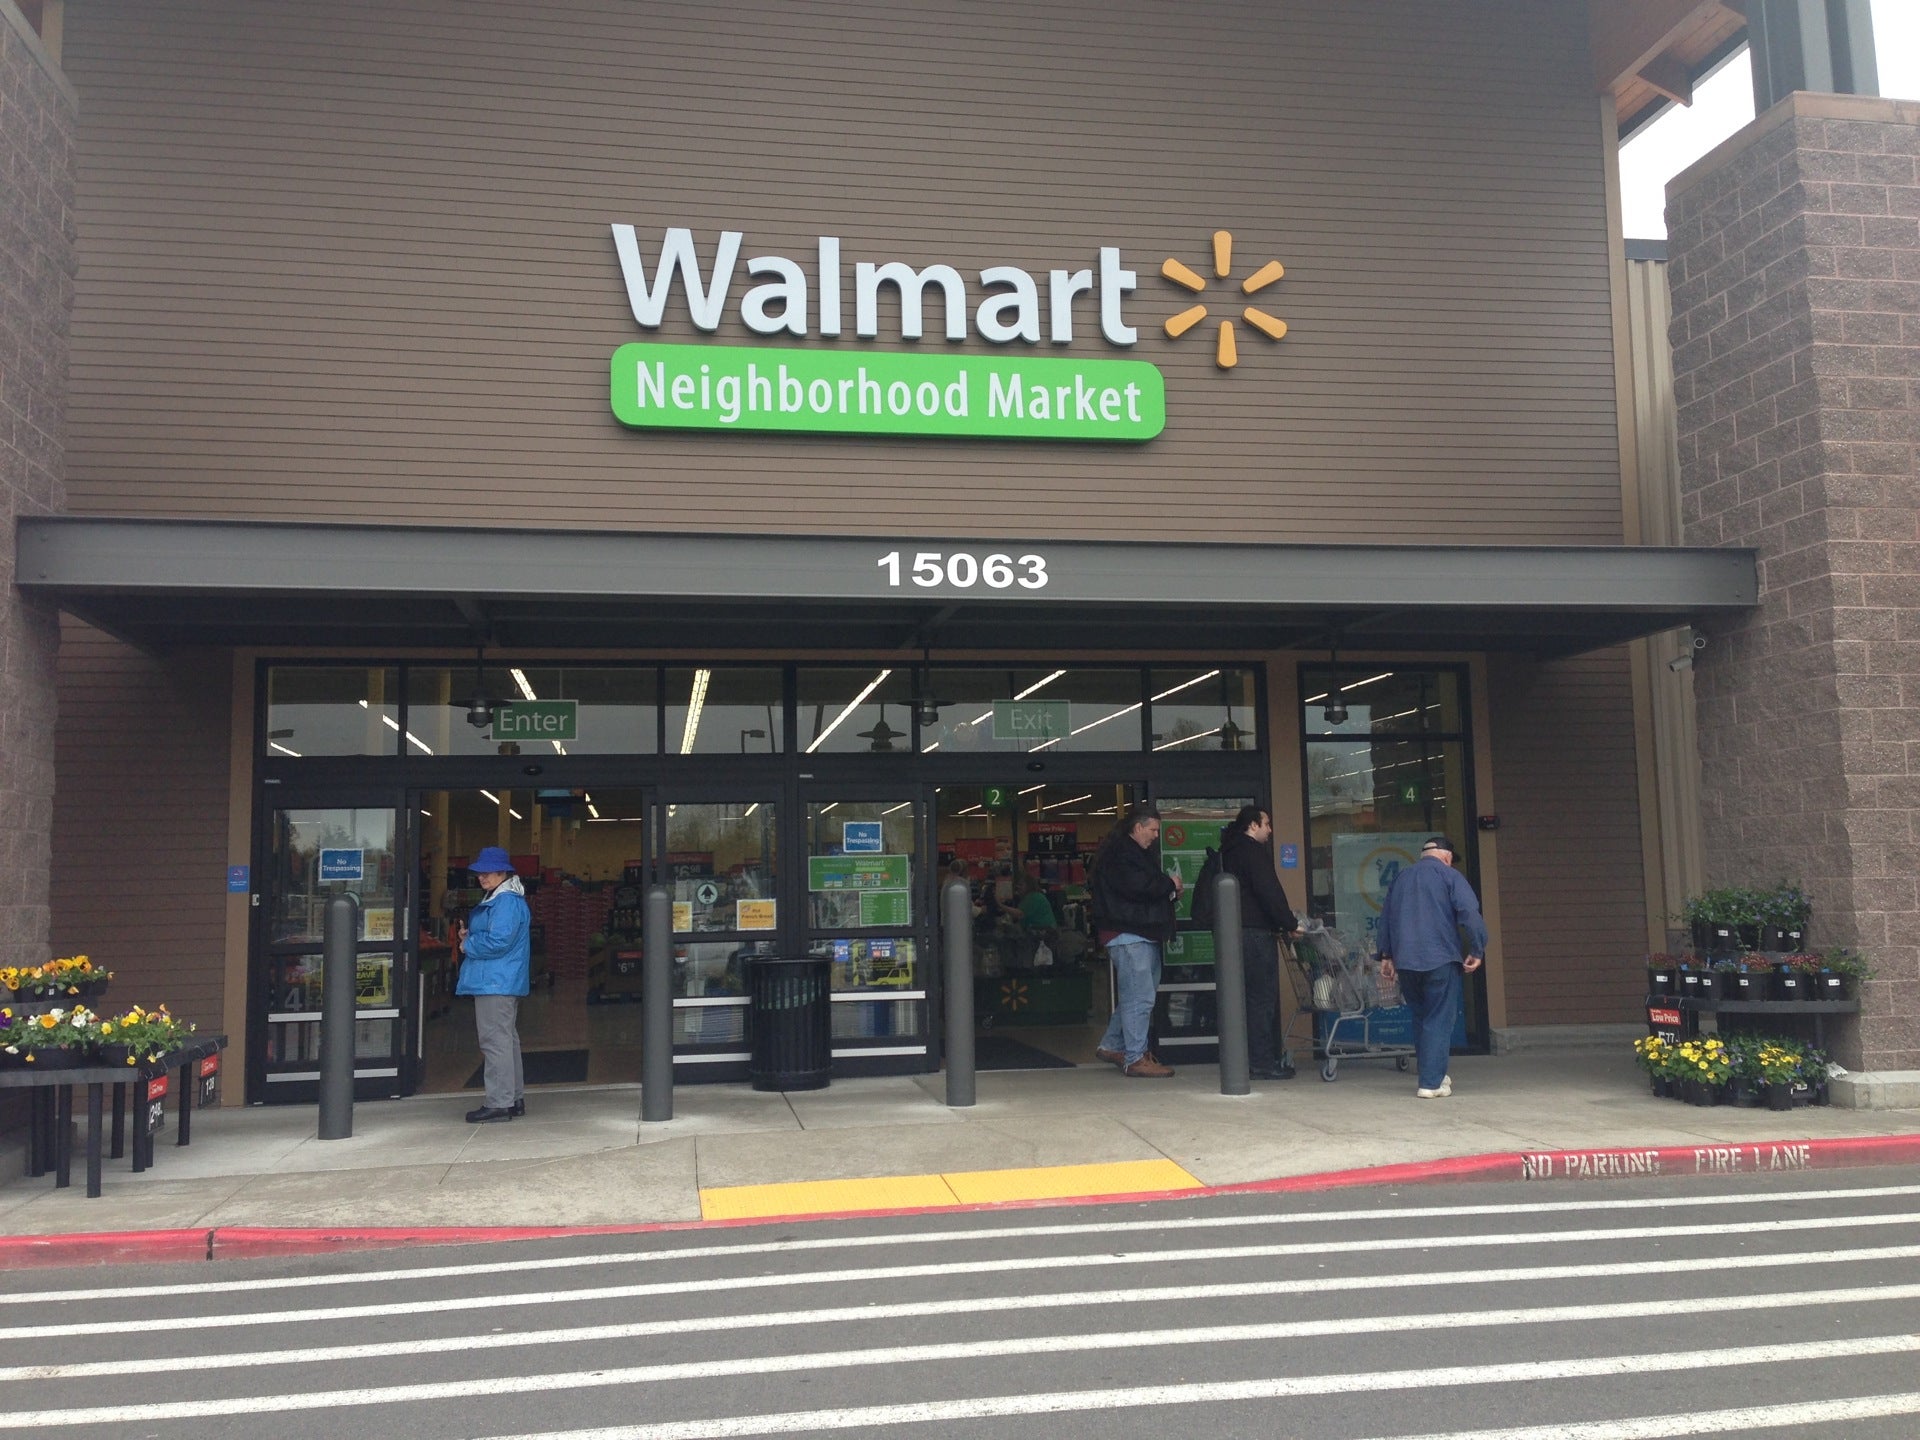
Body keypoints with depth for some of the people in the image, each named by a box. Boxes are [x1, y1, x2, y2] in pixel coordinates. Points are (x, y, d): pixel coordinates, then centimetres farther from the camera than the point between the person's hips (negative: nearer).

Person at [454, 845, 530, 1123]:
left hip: (496, 984, -12)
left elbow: (498, 941, -24)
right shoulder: (496, 900, 19)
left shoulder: (506, 902, -16)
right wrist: (469, 936, 9)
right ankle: (514, 1099, 23)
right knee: (507, 1040, 15)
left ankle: (499, 1103, -8)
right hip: (501, 983, 12)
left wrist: (468, 945, -9)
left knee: (495, 1041, -9)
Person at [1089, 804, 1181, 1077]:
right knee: (1140, 997, -10)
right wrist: (1169, 885, -11)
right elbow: (1135, 886, -24)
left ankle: (1111, 1046, 25)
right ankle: (1135, 1059, -5)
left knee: (1133, 995, 15)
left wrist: (1169, 891, 4)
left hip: (1145, 934, 11)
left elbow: (1149, 887, 25)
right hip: (1127, 934, -11)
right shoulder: (1117, 854, -11)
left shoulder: (1138, 853, 22)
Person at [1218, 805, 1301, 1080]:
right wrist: (1290, 924, -10)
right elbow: (1269, 891, -17)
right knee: (1263, 997, -6)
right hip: (1257, 932, -10)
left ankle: (1256, 1059, 16)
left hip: (1238, 931, 10)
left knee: (1255, 997, 13)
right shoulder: (1253, 851, -10)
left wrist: (1283, 921, 19)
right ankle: (1262, 1062, -5)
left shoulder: (1230, 851, 19)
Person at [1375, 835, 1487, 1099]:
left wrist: (1386, 955, 24)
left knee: (1420, 1018, 17)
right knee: (1439, 1020, -1)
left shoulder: (1400, 878, 17)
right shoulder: (1449, 875, 0)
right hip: (1440, 959, -5)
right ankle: (1432, 1083, -5)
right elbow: (1470, 914, -12)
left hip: (1405, 962, 5)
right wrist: (1477, 951, -8)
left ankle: (1433, 1074, 23)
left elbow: (1385, 918, 20)